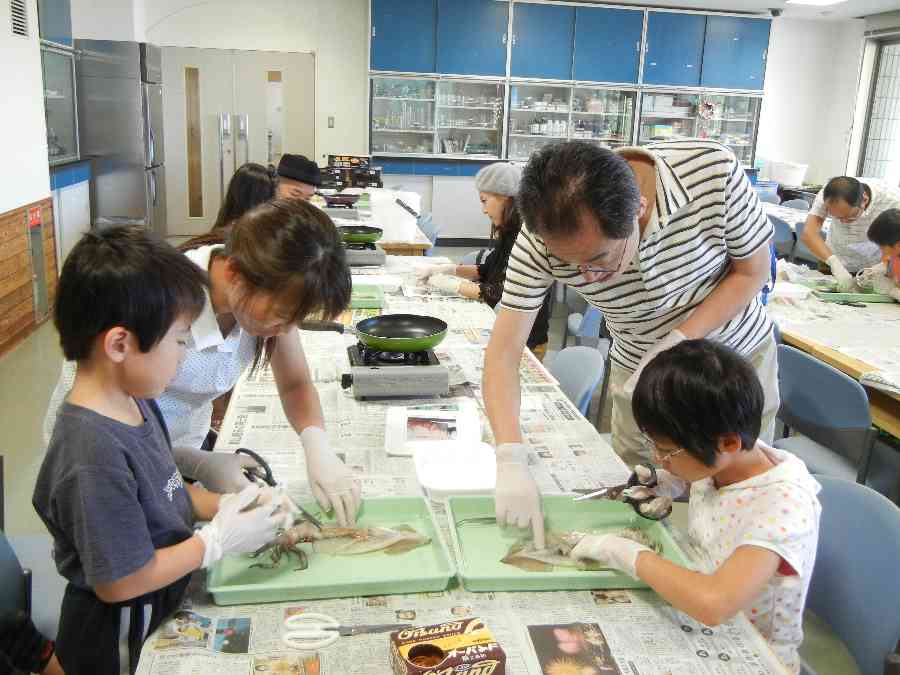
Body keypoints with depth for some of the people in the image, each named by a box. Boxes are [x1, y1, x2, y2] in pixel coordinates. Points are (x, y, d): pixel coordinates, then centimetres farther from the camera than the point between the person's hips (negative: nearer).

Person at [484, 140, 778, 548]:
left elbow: (753, 270, -15)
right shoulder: (543, 237, -29)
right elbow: (503, 351, -26)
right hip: (641, 370, 1)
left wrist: (677, 343, -28)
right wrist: (510, 460, -39)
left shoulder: (714, 171, -31)